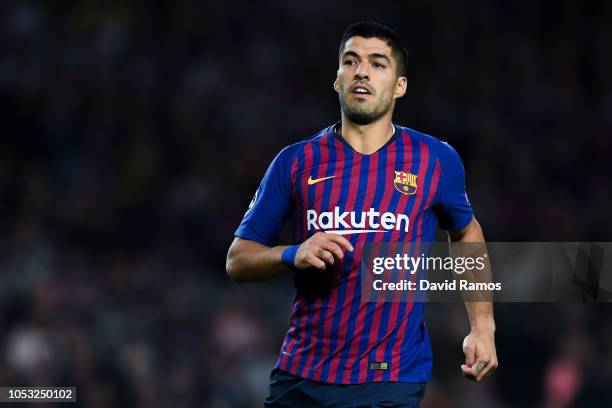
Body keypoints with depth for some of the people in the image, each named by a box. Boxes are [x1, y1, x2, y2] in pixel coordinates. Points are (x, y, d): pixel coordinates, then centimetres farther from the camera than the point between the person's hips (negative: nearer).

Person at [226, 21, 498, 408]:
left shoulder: (437, 160, 1)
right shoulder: (296, 162, 1)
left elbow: (467, 234, 19)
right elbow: (237, 260, 5)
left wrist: (483, 327, 9)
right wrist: (292, 256, -15)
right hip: (300, 376, 1)